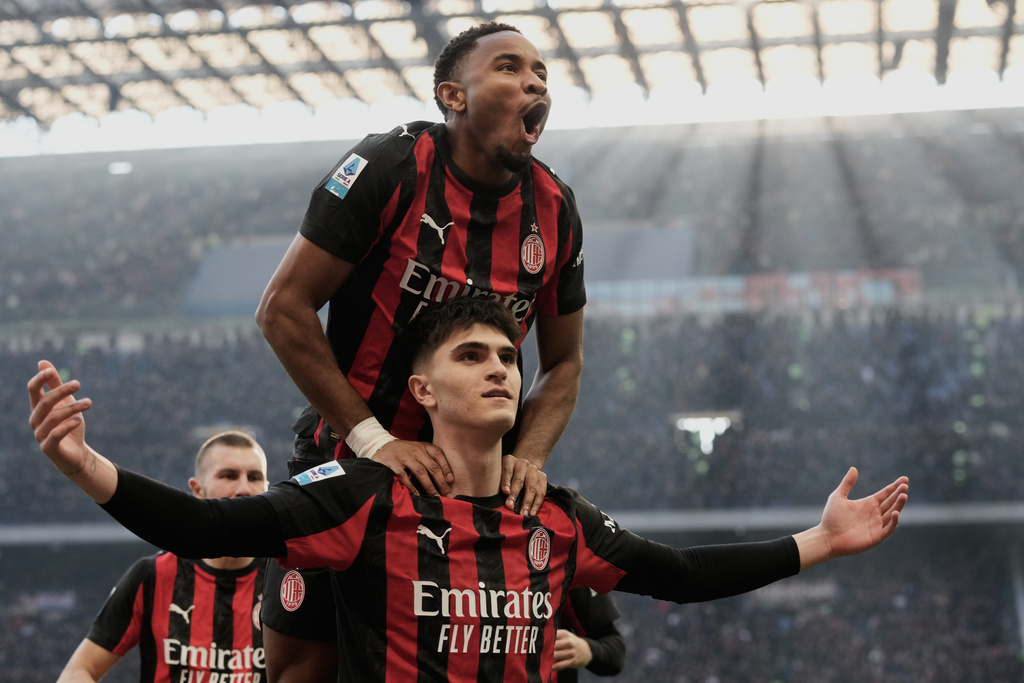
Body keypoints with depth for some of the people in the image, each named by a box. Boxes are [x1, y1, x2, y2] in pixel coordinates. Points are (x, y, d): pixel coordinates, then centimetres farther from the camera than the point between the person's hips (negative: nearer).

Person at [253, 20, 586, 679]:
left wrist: (527, 457, -9)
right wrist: (374, 440, -17)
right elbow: (285, 309, -14)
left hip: (471, 472, 4)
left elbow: (563, 363, 10)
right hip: (350, 454, -4)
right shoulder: (391, 166, -15)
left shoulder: (555, 210, 0)